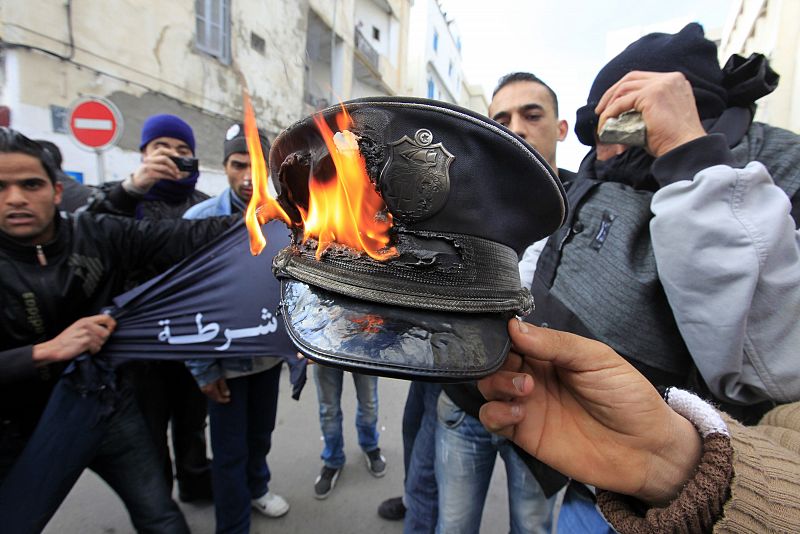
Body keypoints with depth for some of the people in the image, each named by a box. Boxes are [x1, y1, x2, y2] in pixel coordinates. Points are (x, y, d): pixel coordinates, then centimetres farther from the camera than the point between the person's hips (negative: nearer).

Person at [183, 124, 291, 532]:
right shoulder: (199, 220, -15)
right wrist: (203, 368, -12)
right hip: (226, 359, -3)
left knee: (261, 434, 25)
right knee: (230, 450, 13)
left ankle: (257, 488, 52)